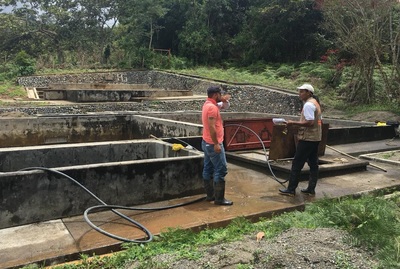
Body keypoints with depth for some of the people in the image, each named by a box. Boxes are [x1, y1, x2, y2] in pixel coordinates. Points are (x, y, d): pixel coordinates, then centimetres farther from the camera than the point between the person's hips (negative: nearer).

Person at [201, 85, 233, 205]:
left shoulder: (208, 104, 12)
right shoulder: (212, 107, -20)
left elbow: (225, 106, 29)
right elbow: (212, 127, -25)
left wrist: (225, 100, 8)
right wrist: (216, 144, -24)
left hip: (207, 143, 11)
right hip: (213, 144, -11)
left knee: (208, 169, 13)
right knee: (221, 170, -6)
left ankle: (210, 195, 21)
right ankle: (219, 198, -1)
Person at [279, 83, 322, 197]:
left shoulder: (308, 105, -16)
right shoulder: (316, 103, 15)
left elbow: (310, 122, -24)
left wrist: (294, 123, -20)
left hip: (307, 138, -10)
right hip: (316, 138, 10)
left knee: (297, 164, -4)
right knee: (313, 164, 11)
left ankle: (291, 189, 0)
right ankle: (311, 189, 18)